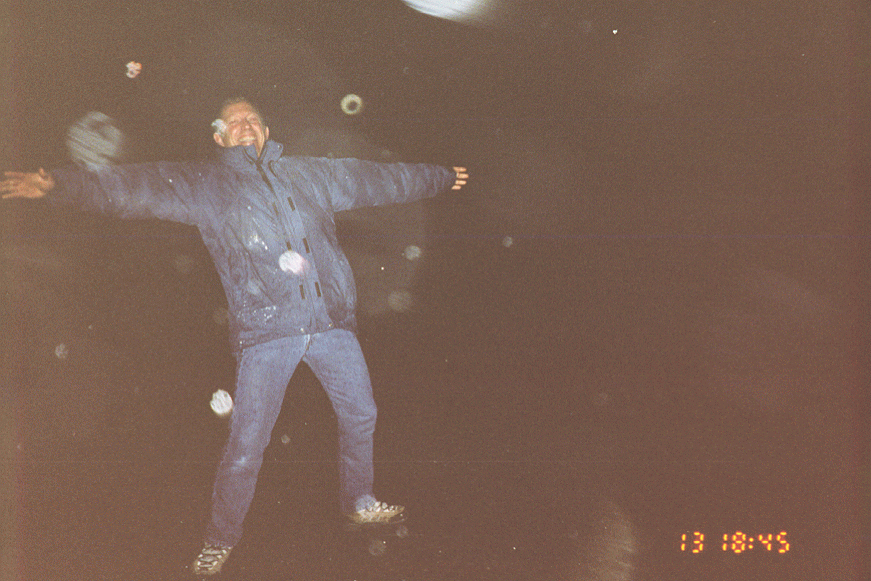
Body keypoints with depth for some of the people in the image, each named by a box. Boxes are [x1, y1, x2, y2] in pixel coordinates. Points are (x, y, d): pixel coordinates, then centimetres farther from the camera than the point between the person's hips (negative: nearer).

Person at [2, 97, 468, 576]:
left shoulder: (310, 175, 13)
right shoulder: (203, 185, 4)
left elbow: (377, 178, 23)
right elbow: (137, 187, -7)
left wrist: (440, 177, 32)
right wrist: (58, 184, -20)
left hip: (330, 321, 4)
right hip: (266, 330, -4)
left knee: (360, 415, 16)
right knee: (246, 446, -3)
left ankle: (360, 502, 41)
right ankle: (220, 539, 20)